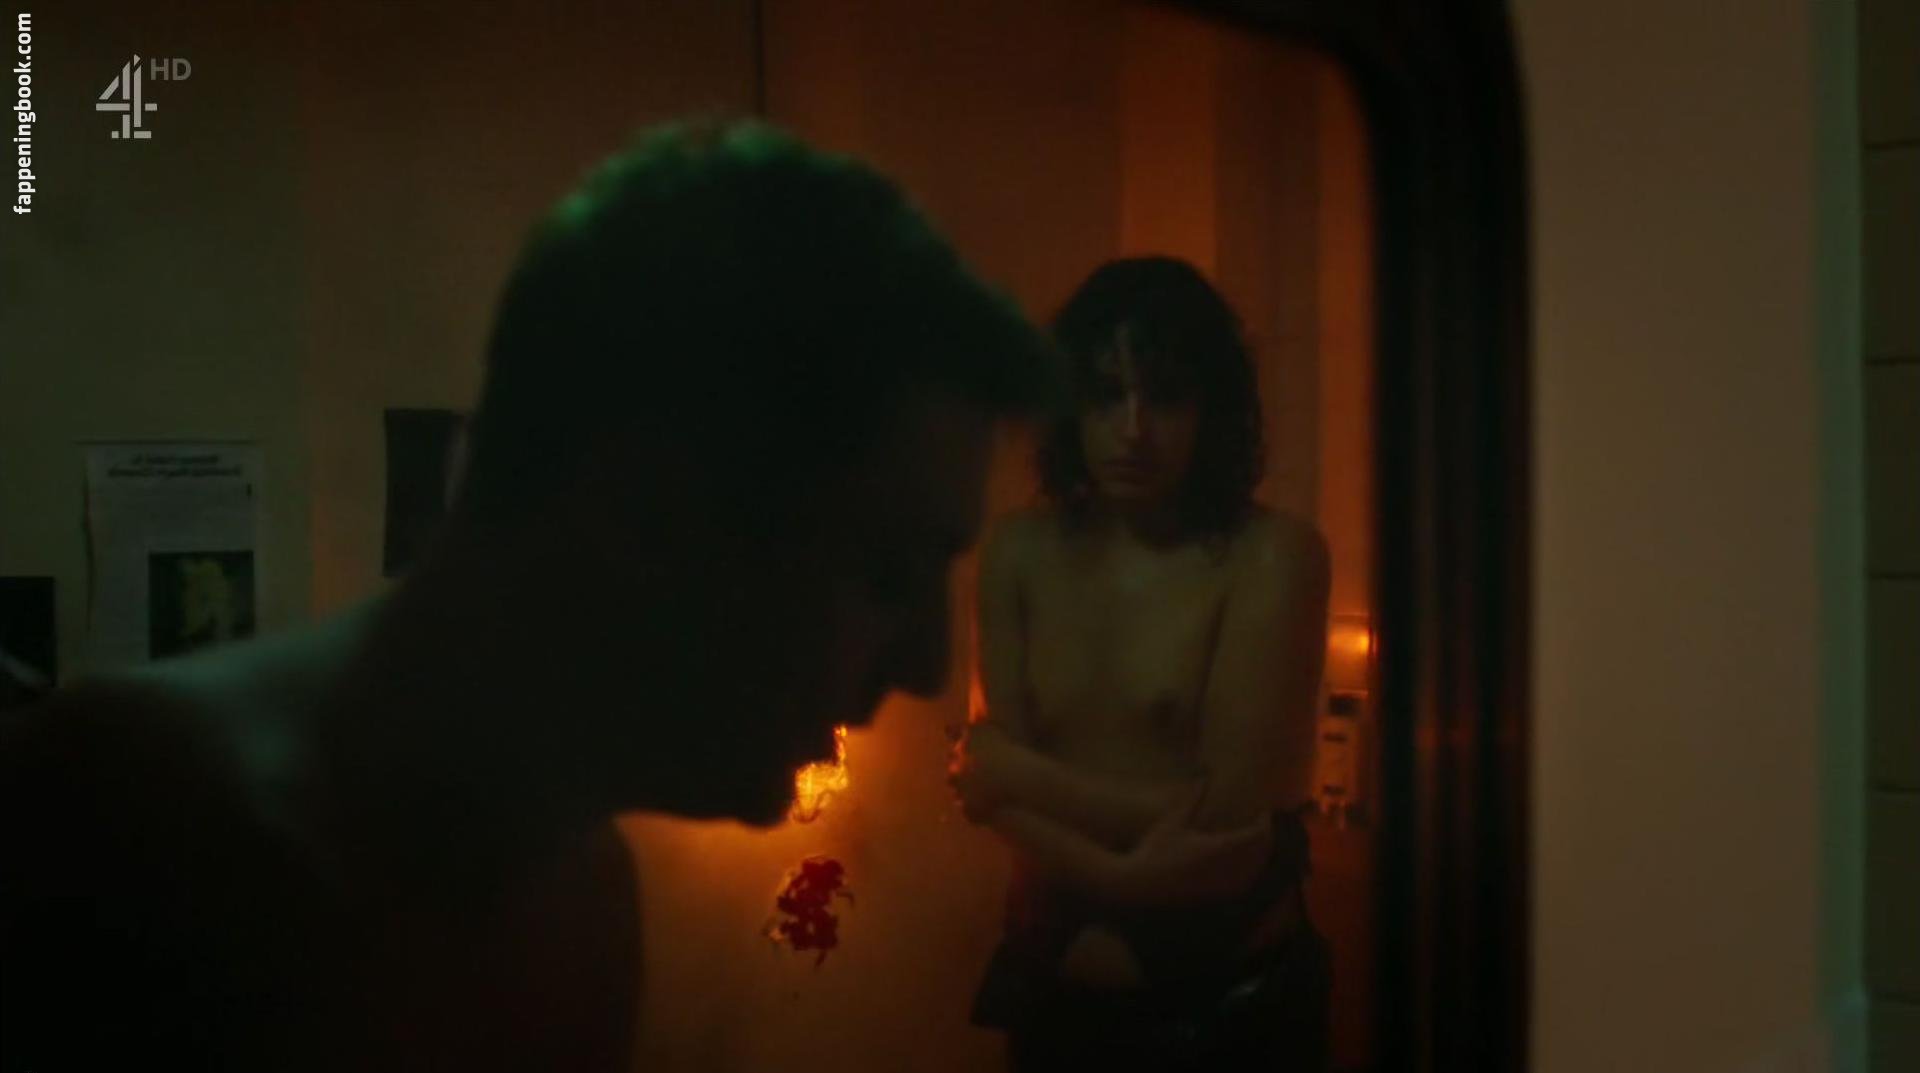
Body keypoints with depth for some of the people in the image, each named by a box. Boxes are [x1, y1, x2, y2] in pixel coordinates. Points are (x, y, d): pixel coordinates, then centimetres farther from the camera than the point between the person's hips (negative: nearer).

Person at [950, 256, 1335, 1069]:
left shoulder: (1272, 556, -15)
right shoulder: (1020, 553, -3)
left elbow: (1227, 814, -18)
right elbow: (991, 780, -6)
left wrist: (1017, 773, -10)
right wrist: (1116, 873, -23)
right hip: (1057, 997, 3)